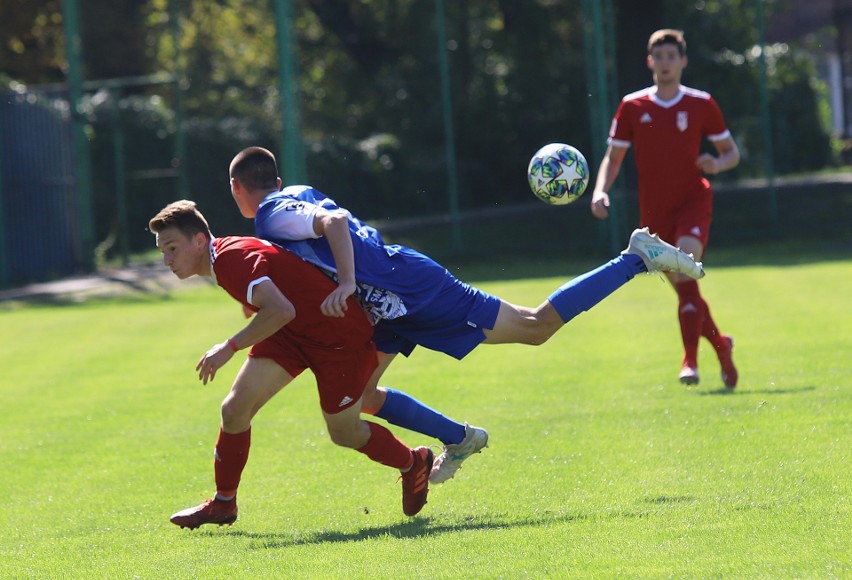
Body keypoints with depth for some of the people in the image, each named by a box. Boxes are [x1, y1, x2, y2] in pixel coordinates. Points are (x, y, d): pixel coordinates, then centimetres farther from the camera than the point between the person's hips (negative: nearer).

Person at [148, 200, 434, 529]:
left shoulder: (232, 258, -29)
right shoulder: (225, 255, 1)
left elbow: (281, 310, -40)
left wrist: (230, 347, -35)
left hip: (341, 336, -9)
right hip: (294, 331, 9)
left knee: (344, 434, 5)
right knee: (235, 409, -4)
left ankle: (413, 464, 33)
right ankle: (223, 504, 9)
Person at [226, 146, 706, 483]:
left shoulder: (274, 215, -12)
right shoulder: (298, 196, 17)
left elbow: (335, 221, -29)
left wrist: (346, 283, -36)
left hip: (409, 292, -10)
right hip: (393, 305, 10)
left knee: (536, 326, -4)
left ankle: (638, 257, 1)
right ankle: (459, 439, 22)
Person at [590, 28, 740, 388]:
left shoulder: (701, 104, 1)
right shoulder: (632, 107, 4)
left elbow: (731, 152, 9)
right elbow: (613, 156, 9)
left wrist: (717, 164, -13)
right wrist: (600, 190, -9)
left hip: (693, 200, -3)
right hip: (654, 211, 3)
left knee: (685, 265, -27)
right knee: (684, 289, 7)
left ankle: (690, 360, -28)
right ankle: (721, 345, 33)